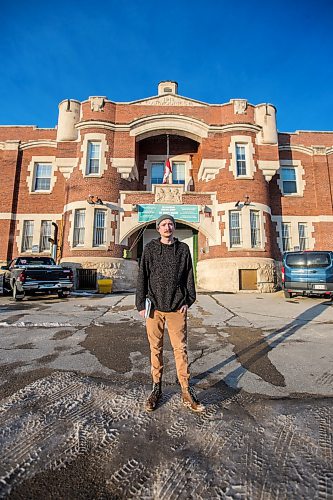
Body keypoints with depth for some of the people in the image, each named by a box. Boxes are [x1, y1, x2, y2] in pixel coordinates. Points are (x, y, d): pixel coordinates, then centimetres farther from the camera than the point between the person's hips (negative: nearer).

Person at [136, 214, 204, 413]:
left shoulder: (183, 248, 6)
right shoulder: (150, 248, 3)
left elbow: (189, 276, 8)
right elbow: (142, 277, 1)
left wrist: (188, 300, 1)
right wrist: (141, 303, -3)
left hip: (177, 307, 0)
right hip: (154, 307, 0)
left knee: (181, 349, 6)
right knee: (156, 349, 11)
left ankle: (187, 392, 19)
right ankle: (157, 387, 28)